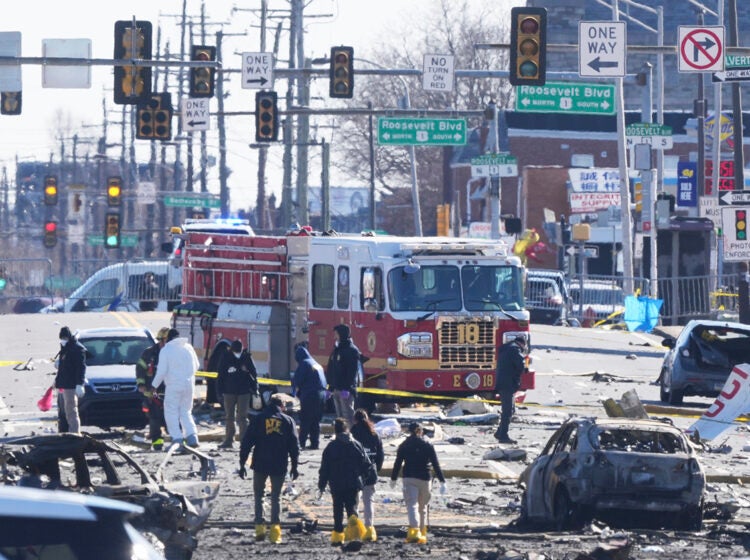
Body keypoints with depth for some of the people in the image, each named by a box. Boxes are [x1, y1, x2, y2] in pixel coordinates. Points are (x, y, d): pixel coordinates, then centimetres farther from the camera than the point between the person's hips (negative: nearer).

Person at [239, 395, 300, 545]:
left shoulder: (258, 419, 2)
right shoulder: (288, 421, 3)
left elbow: (246, 443, 0)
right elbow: (294, 446, 4)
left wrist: (242, 464, 5)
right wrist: (294, 466, 11)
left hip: (260, 465, -1)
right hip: (280, 465, 1)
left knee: (258, 495, 13)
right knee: (276, 497, 9)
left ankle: (260, 527, 1)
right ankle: (275, 529, -3)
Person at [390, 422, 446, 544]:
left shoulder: (404, 446, 3)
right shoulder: (428, 446, 3)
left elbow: (397, 463, 6)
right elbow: (436, 465, 0)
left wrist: (393, 479, 18)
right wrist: (442, 481, 1)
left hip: (409, 479, -1)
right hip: (425, 479, 1)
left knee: (412, 505, -11)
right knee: (423, 508, 15)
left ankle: (414, 530, -32)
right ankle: (422, 534, 19)